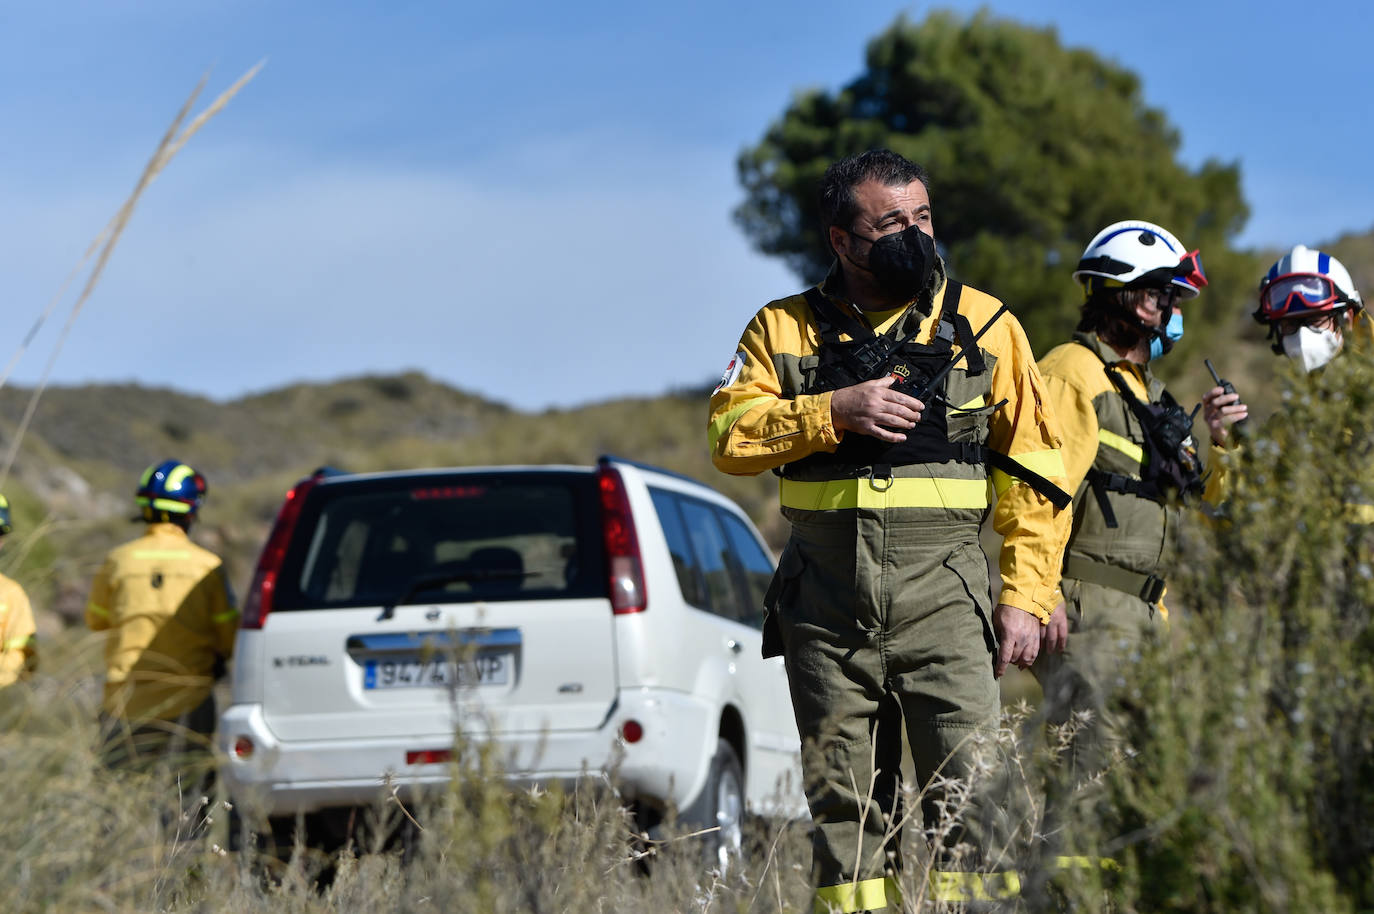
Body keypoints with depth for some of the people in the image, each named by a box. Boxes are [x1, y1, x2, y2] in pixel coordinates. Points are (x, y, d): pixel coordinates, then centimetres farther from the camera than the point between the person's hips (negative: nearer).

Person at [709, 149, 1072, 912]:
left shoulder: (984, 325, 9)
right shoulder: (785, 329, 11)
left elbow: (1033, 475, 7)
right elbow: (730, 435, 0)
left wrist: (1025, 595, -1)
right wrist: (835, 413, -12)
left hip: (942, 592, -2)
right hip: (825, 603, 2)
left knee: (969, 782, -12)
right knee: (842, 798, 5)